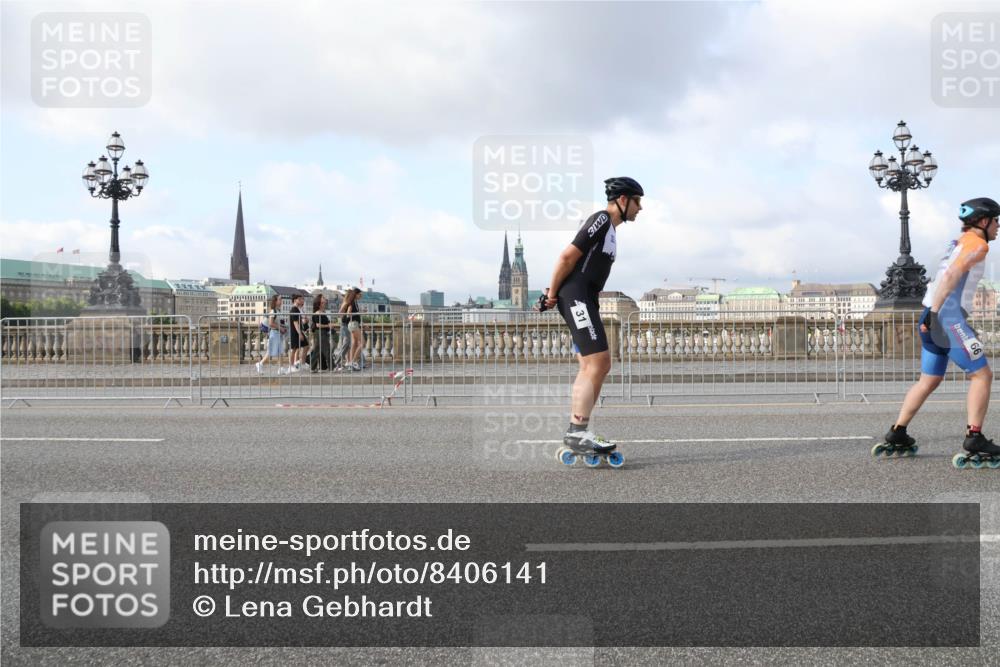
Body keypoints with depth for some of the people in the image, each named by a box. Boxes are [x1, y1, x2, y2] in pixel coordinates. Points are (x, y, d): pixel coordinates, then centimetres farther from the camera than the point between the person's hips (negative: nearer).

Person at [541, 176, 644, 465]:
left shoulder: (609, 227, 21)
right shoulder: (601, 219, -10)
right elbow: (568, 257, -16)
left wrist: (555, 295, 16)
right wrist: (552, 294, -10)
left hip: (584, 300, 10)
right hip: (576, 297, -10)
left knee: (597, 366, 10)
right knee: (597, 363, -14)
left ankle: (576, 432, 13)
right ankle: (578, 432, -14)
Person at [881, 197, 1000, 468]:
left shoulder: (959, 243, 23)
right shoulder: (977, 244, -6)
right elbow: (950, 276, -18)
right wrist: (934, 313, -22)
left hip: (935, 317, 9)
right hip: (947, 317, -9)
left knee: (929, 381, 15)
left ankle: (896, 437, 17)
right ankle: (974, 442, -10)